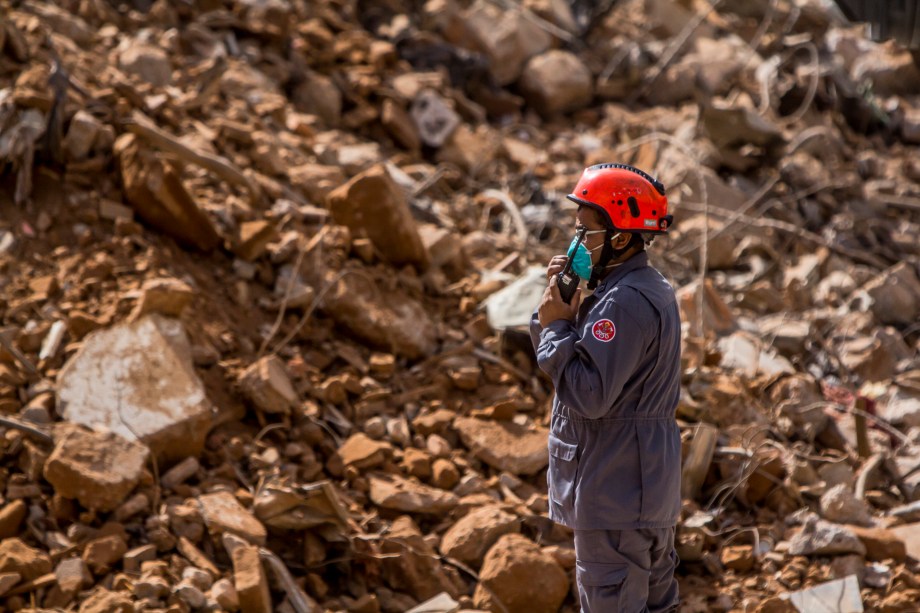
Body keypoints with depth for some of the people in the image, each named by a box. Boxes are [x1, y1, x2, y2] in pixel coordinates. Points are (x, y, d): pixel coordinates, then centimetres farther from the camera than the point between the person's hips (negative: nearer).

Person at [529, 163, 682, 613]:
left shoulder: (624, 303, -22)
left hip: (614, 491, -11)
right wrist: (560, 308, 0)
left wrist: (556, 326, -16)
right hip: (651, 488, 11)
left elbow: (587, 395, -25)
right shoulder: (650, 289, 12)